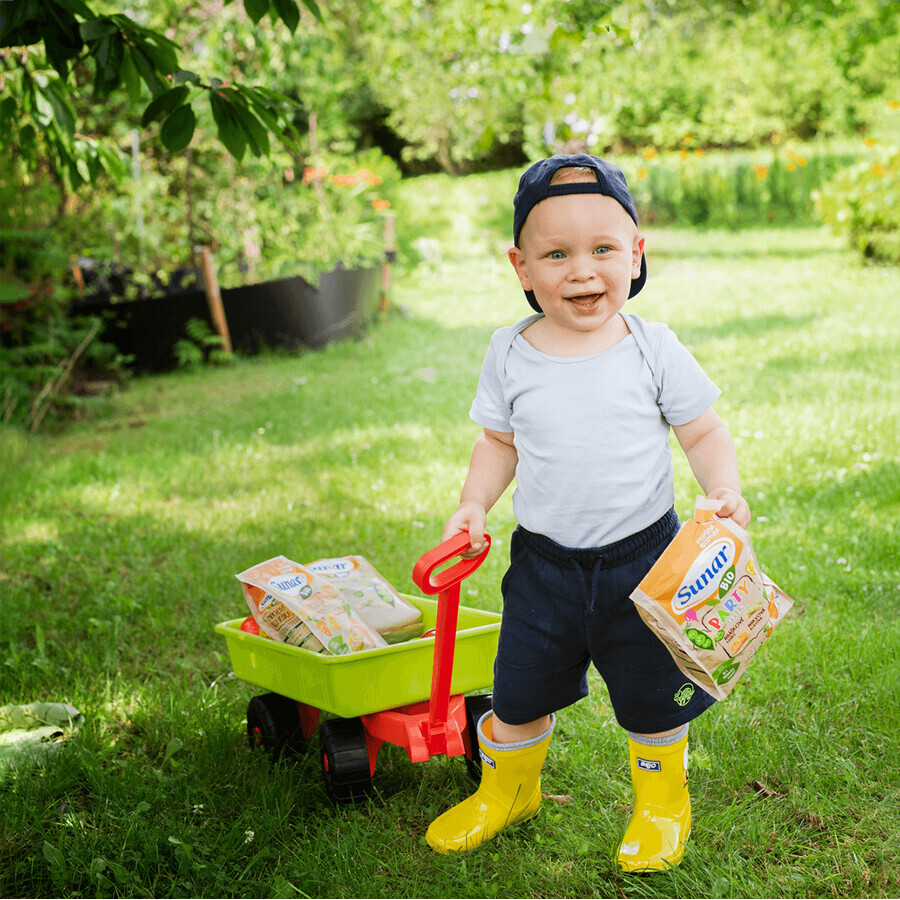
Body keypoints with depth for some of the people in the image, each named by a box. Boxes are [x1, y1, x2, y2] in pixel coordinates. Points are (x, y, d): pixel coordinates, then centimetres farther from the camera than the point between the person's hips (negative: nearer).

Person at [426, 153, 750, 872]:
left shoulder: (653, 348, -10)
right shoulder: (511, 355, -5)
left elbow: (705, 433, -3)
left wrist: (725, 492, -20)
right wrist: (474, 504, -5)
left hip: (643, 552, -1)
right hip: (545, 561, 2)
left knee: (653, 694, 12)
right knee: (519, 690, 14)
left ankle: (663, 803, 39)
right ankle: (507, 789, 42)